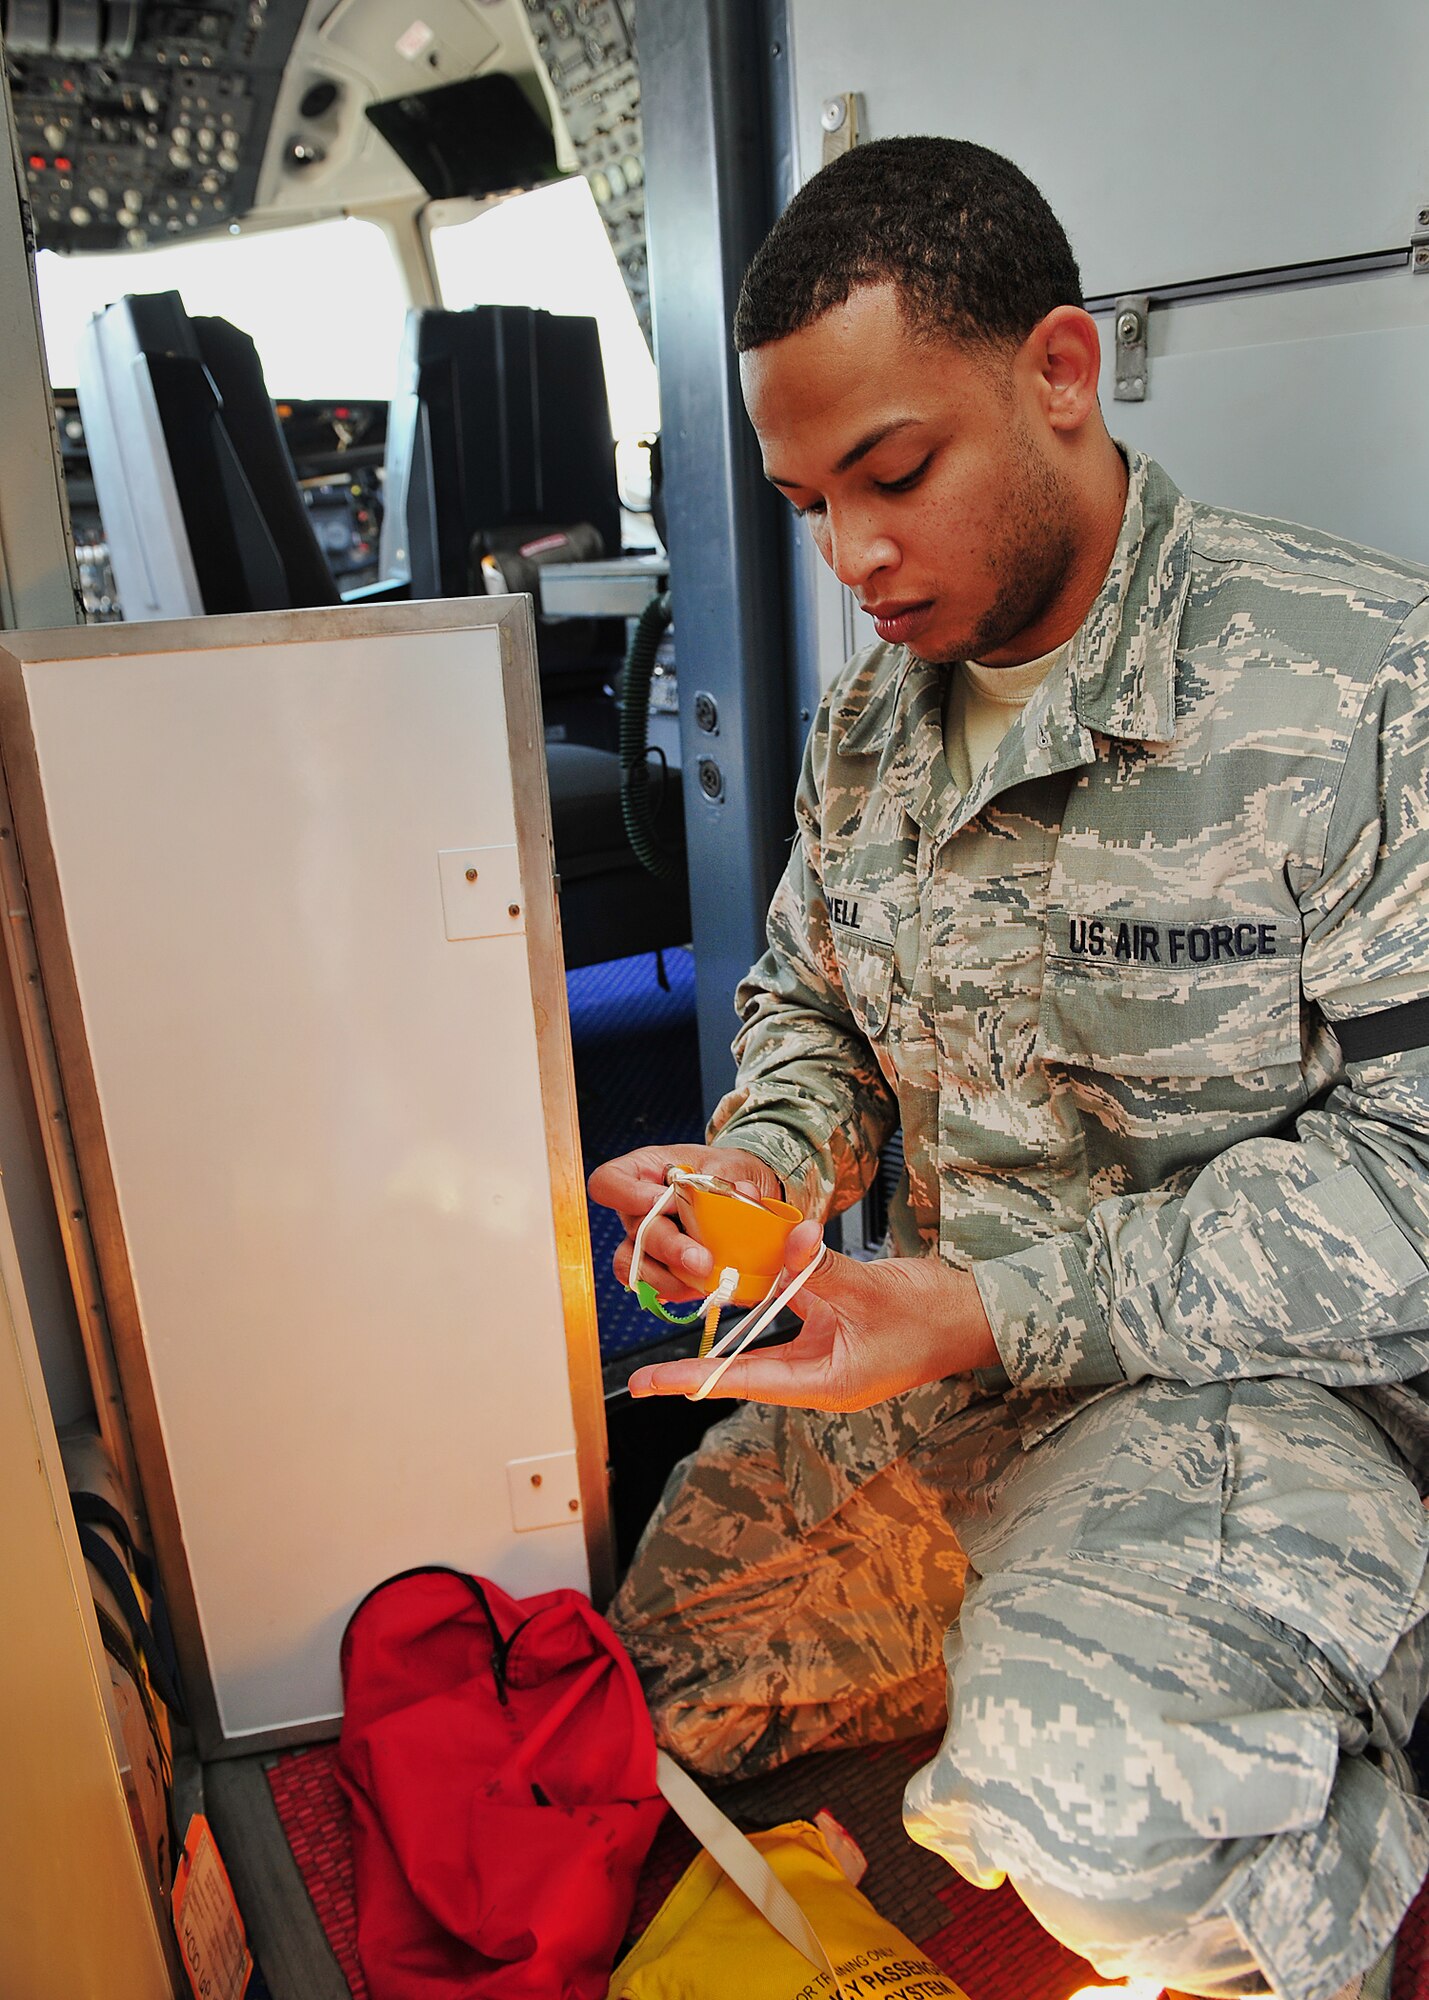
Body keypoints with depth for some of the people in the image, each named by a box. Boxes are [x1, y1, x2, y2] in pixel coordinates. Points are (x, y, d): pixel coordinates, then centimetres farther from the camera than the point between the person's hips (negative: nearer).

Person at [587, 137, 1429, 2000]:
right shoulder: (869, 711, 5)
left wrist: (999, 1311, -27)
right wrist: (762, 1162, -7)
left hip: (1269, 1370, -6)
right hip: (943, 1358, 7)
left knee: (1082, 1797, -33)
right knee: (657, 1686, 12)